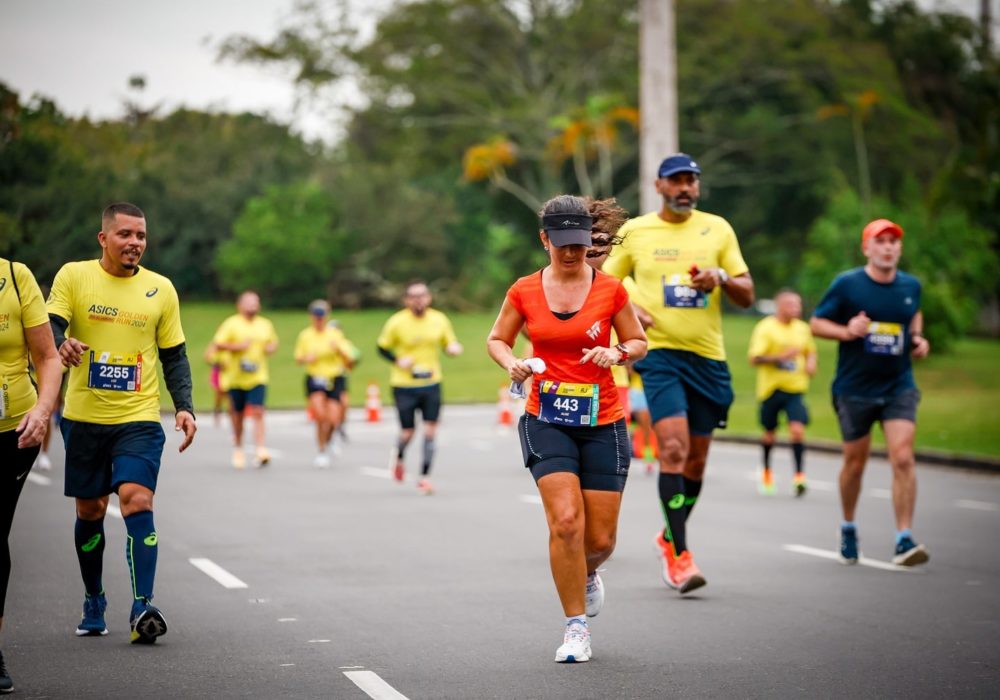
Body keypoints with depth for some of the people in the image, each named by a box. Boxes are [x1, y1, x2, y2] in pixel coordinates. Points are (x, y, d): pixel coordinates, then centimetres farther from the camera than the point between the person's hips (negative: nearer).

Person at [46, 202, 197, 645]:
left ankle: (142, 608, -22)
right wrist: (61, 343, -32)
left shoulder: (160, 289, 5)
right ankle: (94, 602, 29)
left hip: (139, 418, -1)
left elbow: (174, 356, 11)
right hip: (83, 418, 1)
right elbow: (50, 326, -8)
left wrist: (184, 407, -1)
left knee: (137, 500, -18)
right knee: (89, 511, 10)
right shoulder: (73, 276, 1)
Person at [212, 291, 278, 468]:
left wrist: (271, 348, 2)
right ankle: (238, 449, 28)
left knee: (257, 411, -14)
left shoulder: (265, 325, 10)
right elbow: (218, 344, -5)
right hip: (236, 376, -1)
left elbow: (273, 342, 24)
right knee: (237, 414, 9)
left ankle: (260, 451, -21)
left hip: (258, 376, 1)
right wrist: (236, 347, -18)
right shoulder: (231, 323, -1)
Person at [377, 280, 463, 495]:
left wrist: (454, 349, -11)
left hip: (431, 383, 2)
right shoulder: (397, 322, -7)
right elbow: (382, 347, 2)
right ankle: (399, 457, 36)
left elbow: (450, 344, 13)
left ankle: (425, 477, 3)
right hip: (404, 386, -2)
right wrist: (397, 360, -14)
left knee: (430, 431, -6)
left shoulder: (439, 320, 0)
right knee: (408, 432, 2)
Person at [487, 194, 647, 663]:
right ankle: (576, 629, -6)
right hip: (547, 421, -1)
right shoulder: (524, 291, 1)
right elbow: (496, 340, 13)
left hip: (602, 423, 1)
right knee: (566, 522, -19)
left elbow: (639, 342, 9)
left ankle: (587, 574, 40)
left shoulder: (610, 289, -1)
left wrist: (617, 353, -13)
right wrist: (512, 364, -9)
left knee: (601, 539, 1)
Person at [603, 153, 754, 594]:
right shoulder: (633, 232, 5)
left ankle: (669, 538, 32)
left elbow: (747, 296, 8)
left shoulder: (718, 228, 8)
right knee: (674, 448, -18)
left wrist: (721, 278, -13)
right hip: (659, 354, -3)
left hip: (709, 358, 3)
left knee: (696, 460, 9)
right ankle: (679, 556, -15)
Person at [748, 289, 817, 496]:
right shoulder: (765, 328, -7)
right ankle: (766, 472, 34)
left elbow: (810, 351, 26)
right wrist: (781, 357, -23)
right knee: (769, 433, 10)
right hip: (771, 388, -2)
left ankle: (799, 475, -13)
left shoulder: (803, 328, 8)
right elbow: (755, 358, -14)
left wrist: (810, 363, 4)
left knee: (797, 429, -16)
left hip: (795, 389, 2)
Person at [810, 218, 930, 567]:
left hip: (899, 387, 2)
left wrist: (917, 338, 5)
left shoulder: (911, 285, 3)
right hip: (854, 390, -2)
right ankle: (848, 528, 34)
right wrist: (846, 331, -20)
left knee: (903, 458, -14)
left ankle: (904, 540, -12)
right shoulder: (846, 284, -7)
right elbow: (816, 323, -2)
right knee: (855, 463, 10)